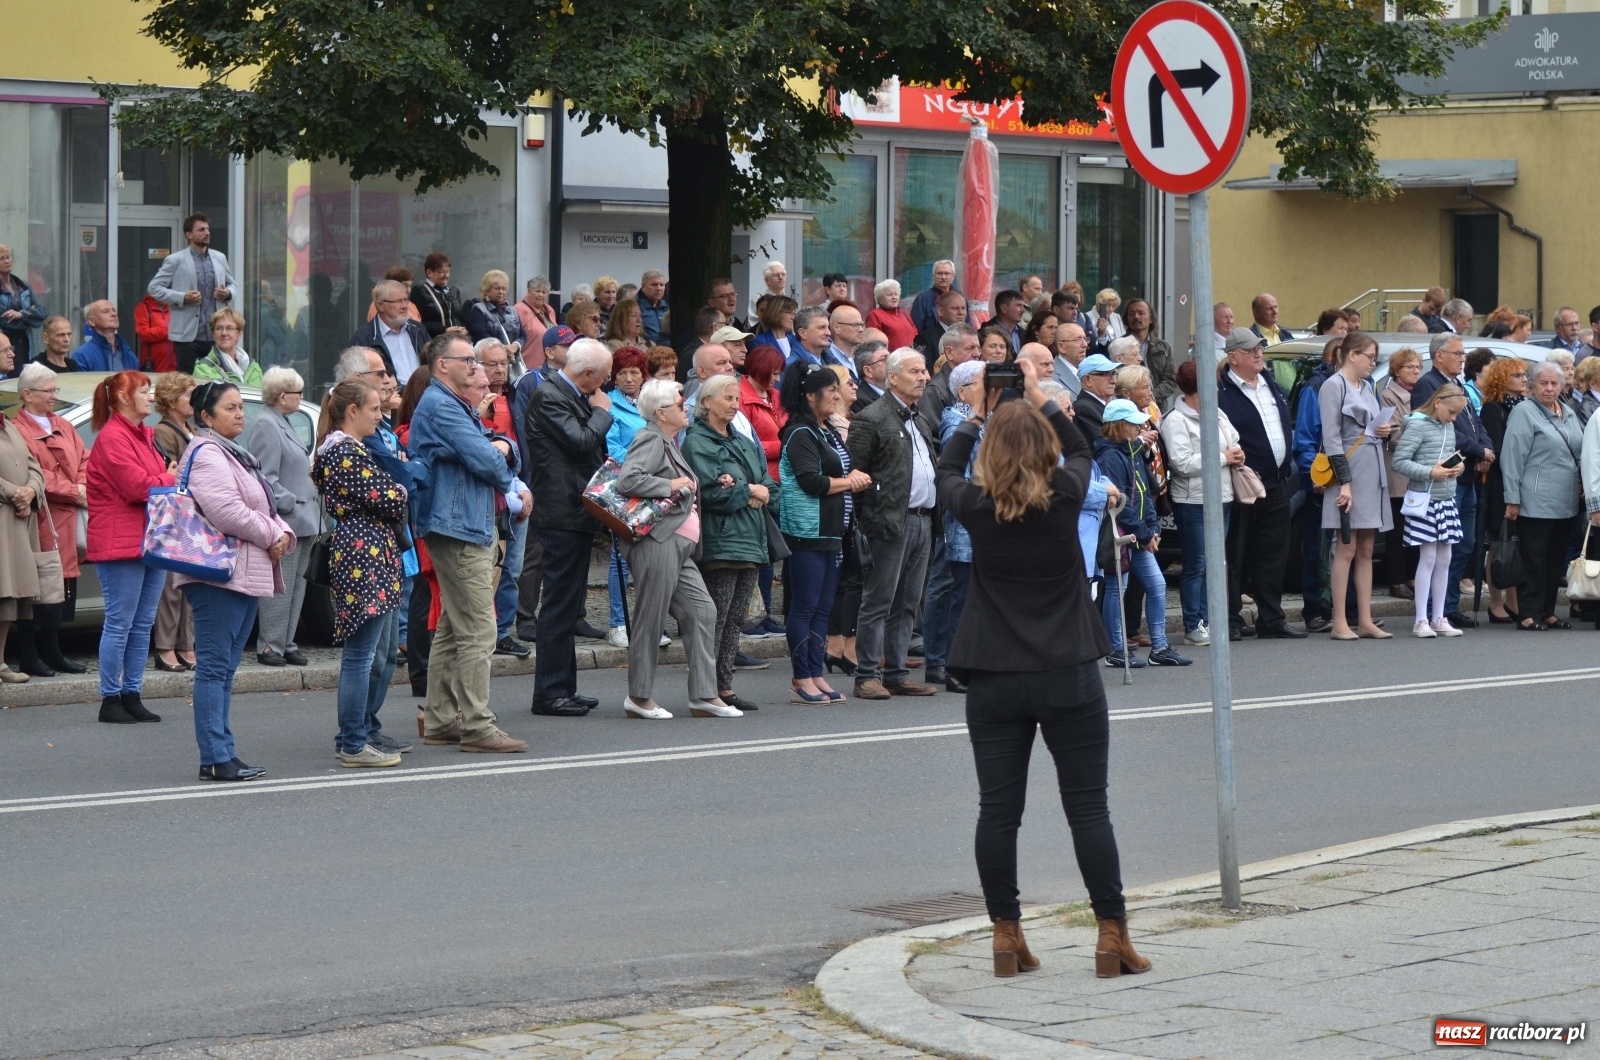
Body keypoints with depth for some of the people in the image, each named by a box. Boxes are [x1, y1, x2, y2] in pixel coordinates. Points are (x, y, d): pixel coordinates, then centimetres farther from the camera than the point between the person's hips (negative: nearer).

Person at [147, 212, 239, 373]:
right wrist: (182, 298, -14)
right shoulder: (175, 260, 0)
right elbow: (153, 287, -2)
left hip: (216, 334, 4)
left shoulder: (219, 258, 13)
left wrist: (229, 293, -1)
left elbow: (232, 284, 24)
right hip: (188, 335, -4)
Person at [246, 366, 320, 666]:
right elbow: (265, 478, -18)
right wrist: (289, 503, -20)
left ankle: (286, 643, 17)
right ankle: (270, 646, -5)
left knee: (296, 587, 12)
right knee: (279, 587, -8)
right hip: (284, 522, -10)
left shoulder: (283, 424, 20)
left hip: (301, 521, 10)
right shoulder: (265, 426, -11)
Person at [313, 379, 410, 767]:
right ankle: (352, 745, -6)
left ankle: (367, 730, 27)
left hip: (377, 560, 11)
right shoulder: (346, 454, -14)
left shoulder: (350, 449, 19)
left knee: (384, 653, 18)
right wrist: (402, 490, 5)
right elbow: (389, 501, -16)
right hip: (363, 557, -11)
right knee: (361, 654, -8)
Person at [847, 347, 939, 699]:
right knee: (879, 603, -5)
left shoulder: (921, 421, 20)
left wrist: (933, 516, 13)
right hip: (890, 523, -8)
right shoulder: (871, 419, -7)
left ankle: (896, 673, 14)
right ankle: (868, 676, -3)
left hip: (922, 521, 8)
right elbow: (855, 473, -10)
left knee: (907, 605, 10)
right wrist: (872, 518, -14)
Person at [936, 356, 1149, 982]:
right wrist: (1041, 402, 26)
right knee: (1088, 807, 4)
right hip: (1068, 675, -1)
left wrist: (975, 419, 30)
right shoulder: (1065, 496, -6)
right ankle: (1113, 936, 5)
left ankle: (1006, 936, 7)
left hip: (993, 679, 1)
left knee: (998, 810, 5)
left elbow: (946, 472, 19)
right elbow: (1080, 451, 17)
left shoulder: (976, 506, -5)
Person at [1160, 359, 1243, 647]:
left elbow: (1235, 443, 26)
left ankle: (1207, 621, 16)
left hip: (1222, 498, 8)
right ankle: (1193, 627, 2)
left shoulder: (1217, 415, 14)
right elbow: (1182, 463, -20)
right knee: (1196, 565, -3)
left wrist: (1237, 455, 1)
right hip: (1193, 501, -8)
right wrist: (1223, 458, -14)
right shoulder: (1175, 421, -11)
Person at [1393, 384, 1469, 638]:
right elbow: (1399, 462, -16)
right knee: (1428, 558, -6)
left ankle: (1438, 618, 16)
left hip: (1446, 501, 7)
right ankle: (1421, 620, 0)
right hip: (1424, 500, -7)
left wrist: (1459, 466, 0)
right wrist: (1430, 473, -21)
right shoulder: (1417, 425, -11)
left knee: (1444, 559, 9)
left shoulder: (1448, 427, 12)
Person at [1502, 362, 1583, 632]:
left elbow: (1579, 453, 24)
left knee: (1556, 561, 10)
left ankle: (1548, 612, 17)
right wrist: (1512, 499, -17)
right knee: (1534, 560, -5)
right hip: (1536, 505, -7)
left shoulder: (1568, 414, 16)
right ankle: (1529, 614, -3)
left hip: (1564, 505, 7)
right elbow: (1512, 457, -12)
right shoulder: (1524, 413, -8)